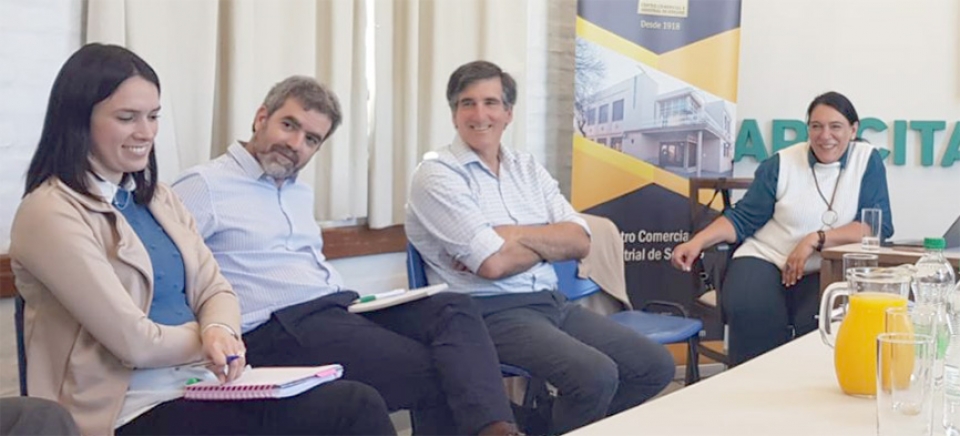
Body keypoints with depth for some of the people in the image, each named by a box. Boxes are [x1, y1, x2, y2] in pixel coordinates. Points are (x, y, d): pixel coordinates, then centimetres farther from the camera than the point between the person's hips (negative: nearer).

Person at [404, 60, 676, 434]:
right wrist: (551, 241, 0)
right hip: (491, 313, -7)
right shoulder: (437, 175, -7)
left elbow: (580, 241, 2)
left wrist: (513, 236, -12)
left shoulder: (527, 168, 14)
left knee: (656, 365, -1)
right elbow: (494, 263, -17)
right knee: (595, 375, -28)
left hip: (552, 302, 8)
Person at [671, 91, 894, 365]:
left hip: (825, 272, 0)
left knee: (817, 321, -33)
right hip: (764, 259, 1)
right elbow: (743, 218, 6)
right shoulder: (782, 164, 6)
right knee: (748, 311, -31)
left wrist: (816, 240, -16)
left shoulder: (867, 161, 4)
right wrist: (698, 242, -11)